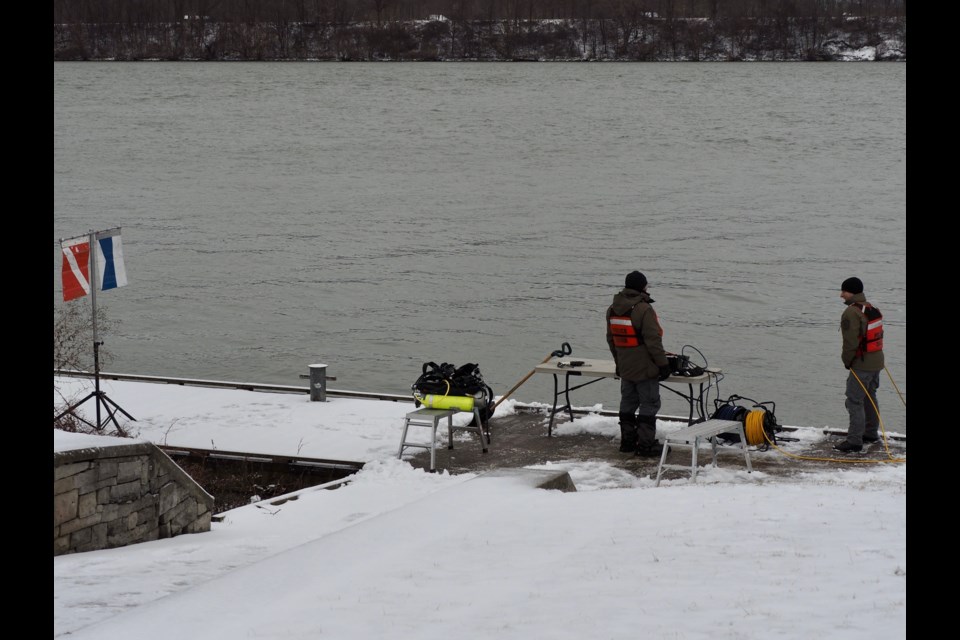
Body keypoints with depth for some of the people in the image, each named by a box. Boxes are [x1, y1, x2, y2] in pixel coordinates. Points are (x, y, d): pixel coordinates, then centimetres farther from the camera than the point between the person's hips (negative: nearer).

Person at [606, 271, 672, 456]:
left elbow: (611, 339, 16)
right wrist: (662, 363, -12)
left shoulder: (612, 310, 6)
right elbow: (653, 340, -19)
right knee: (649, 404, -1)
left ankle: (627, 441, 22)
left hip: (625, 368, 8)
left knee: (628, 403, 16)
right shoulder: (643, 309, -20)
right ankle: (645, 444, -1)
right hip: (645, 368, -8)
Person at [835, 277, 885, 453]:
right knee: (869, 397, 22)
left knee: (854, 401, -7)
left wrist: (847, 360, -6)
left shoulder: (851, 313, -19)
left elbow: (851, 341, -21)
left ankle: (854, 440, -9)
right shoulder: (873, 309, 10)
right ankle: (871, 433, 33)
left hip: (862, 364, -9)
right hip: (877, 361, 9)